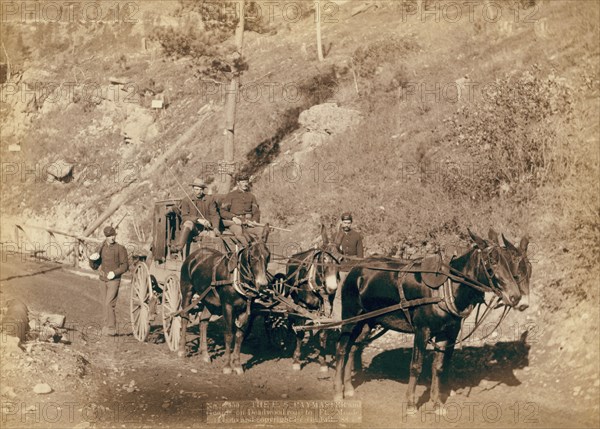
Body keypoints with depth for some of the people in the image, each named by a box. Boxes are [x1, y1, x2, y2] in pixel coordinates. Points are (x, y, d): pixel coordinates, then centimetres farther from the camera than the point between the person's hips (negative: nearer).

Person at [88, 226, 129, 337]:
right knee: (104, 304, 9)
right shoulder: (102, 248, 7)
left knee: (109, 304, -13)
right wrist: (92, 259, -11)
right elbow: (95, 266, 10)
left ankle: (111, 329, -9)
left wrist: (115, 272, -22)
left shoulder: (120, 249, -9)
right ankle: (105, 326, 18)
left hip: (114, 281, -6)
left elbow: (125, 266, -7)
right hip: (103, 280, 6)